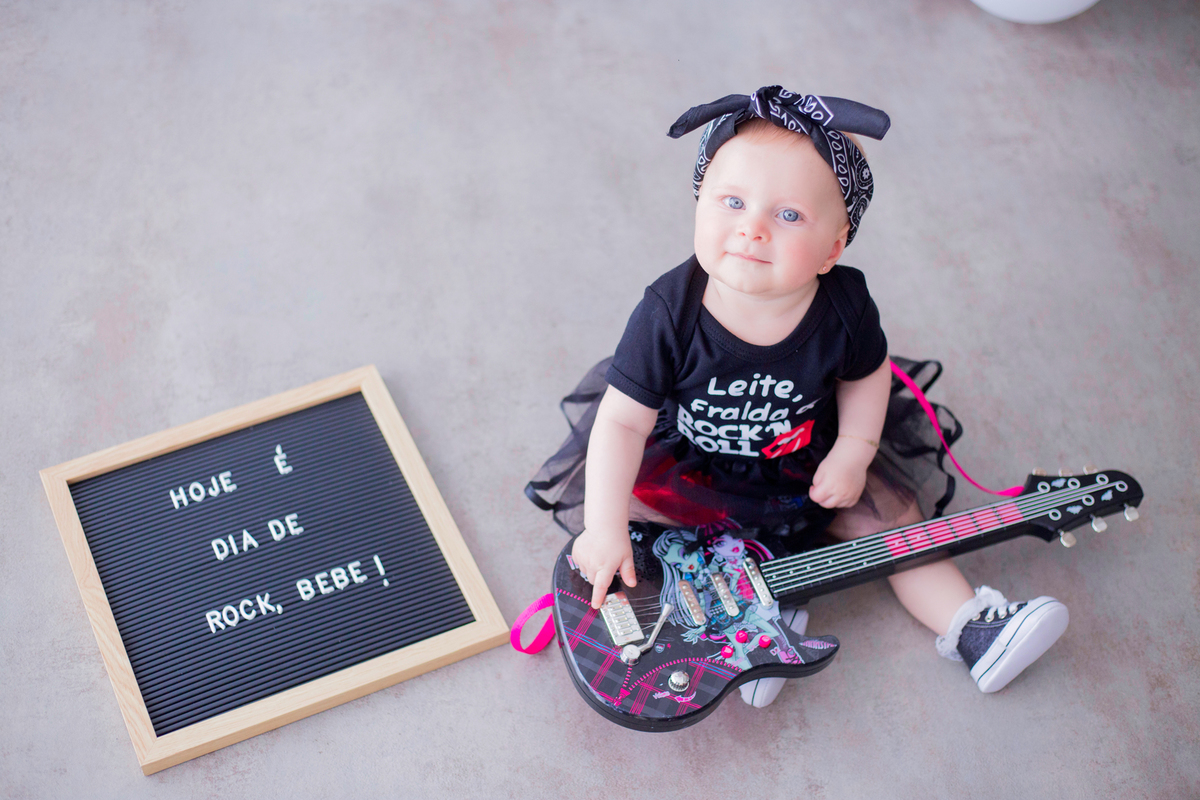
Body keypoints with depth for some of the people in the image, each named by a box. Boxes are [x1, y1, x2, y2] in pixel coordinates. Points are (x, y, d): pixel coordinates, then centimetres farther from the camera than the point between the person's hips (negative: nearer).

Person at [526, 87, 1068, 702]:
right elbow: (624, 420, -27)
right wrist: (605, 528, -32)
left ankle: (968, 628, 11)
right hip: (691, 466, -1)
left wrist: (853, 451, -10)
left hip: (806, 462, 2)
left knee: (891, 515, -4)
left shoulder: (844, 306, -24)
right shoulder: (670, 313, -32)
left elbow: (866, 372, 0)